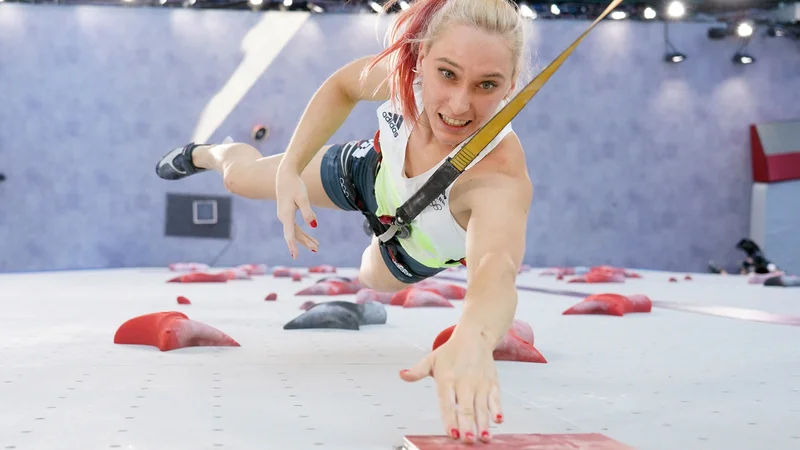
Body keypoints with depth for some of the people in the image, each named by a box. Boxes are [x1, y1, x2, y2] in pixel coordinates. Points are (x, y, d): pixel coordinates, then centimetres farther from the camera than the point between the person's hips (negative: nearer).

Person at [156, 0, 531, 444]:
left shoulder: (500, 179, -52)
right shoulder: (403, 72, -39)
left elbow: (497, 267, -73)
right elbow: (343, 85, -15)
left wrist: (472, 340, -95)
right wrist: (289, 168, -26)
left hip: (418, 251, -1)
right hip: (373, 171, 2)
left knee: (374, 278, 35)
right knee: (240, 176, 24)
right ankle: (201, 154, 65)